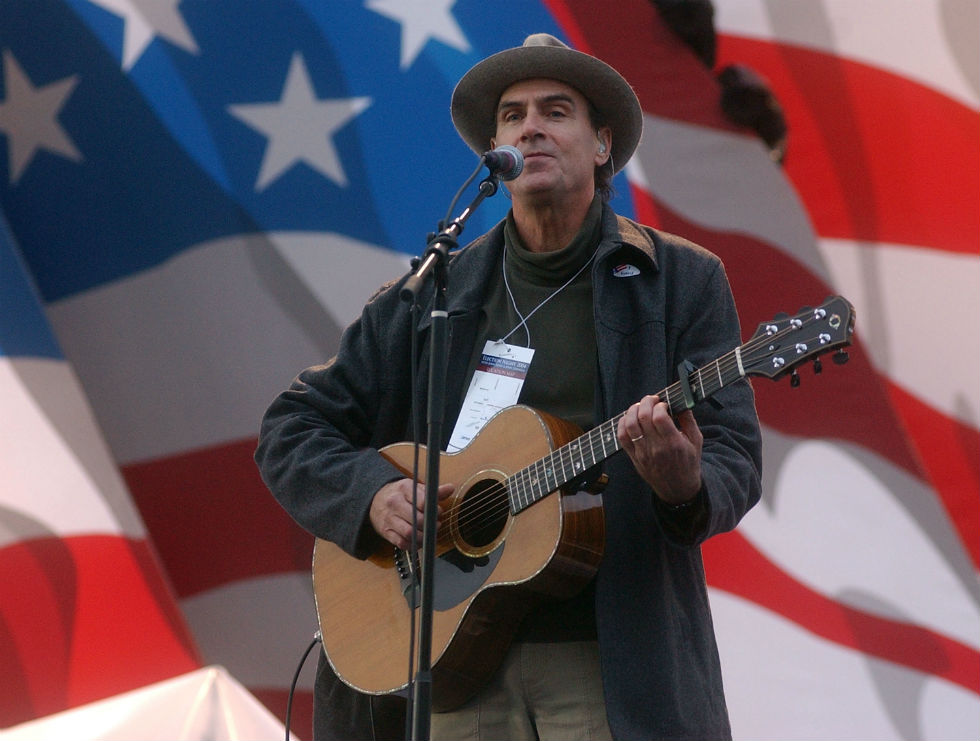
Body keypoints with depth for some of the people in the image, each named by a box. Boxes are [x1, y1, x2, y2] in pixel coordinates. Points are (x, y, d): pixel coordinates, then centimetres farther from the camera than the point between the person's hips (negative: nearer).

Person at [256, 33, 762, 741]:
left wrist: (686, 486, -26)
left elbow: (736, 458, -3)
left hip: (612, 663, -2)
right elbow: (293, 427, 12)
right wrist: (372, 493, -8)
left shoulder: (684, 280, 4)